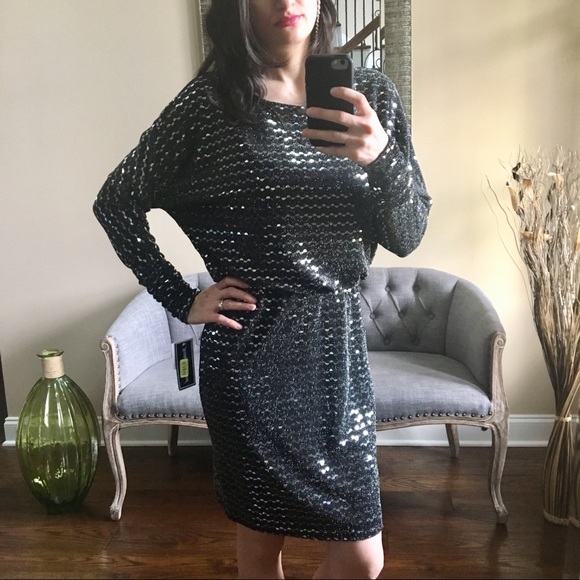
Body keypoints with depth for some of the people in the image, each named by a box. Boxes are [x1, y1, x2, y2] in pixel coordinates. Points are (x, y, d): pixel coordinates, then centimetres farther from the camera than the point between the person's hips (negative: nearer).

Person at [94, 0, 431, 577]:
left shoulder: (370, 95, 3)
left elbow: (407, 237, -2)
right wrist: (183, 300, -3)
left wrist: (383, 157, -21)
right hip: (250, 352, -3)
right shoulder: (211, 99, -5)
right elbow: (115, 202, 2)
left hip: (337, 342, 3)